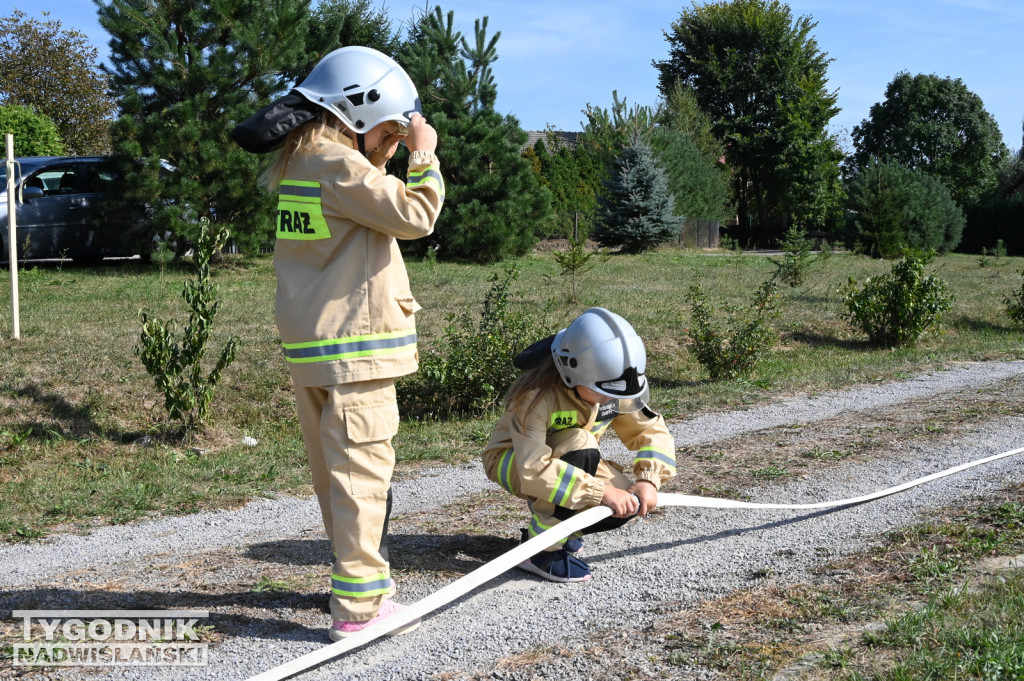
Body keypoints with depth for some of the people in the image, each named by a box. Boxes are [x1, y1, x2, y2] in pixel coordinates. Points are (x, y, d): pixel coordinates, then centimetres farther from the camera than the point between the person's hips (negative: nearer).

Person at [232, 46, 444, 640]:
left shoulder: (294, 164, 14)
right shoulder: (339, 166, -15)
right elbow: (415, 216, -16)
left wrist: (389, 152, 12)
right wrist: (425, 156, -6)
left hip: (310, 347, 9)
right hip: (354, 346, -9)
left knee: (335, 472, 16)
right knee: (362, 470, -5)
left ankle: (364, 575, 31)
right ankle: (360, 605, -1)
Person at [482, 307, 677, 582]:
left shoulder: (617, 388, -17)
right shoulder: (536, 394, -35)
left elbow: (652, 431, -8)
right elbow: (534, 470, -42)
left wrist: (649, 480, -27)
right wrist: (603, 492, -44)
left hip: (574, 457, 6)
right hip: (512, 460, -5)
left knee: (627, 504, -21)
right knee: (579, 446, -37)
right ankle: (542, 549, -22)